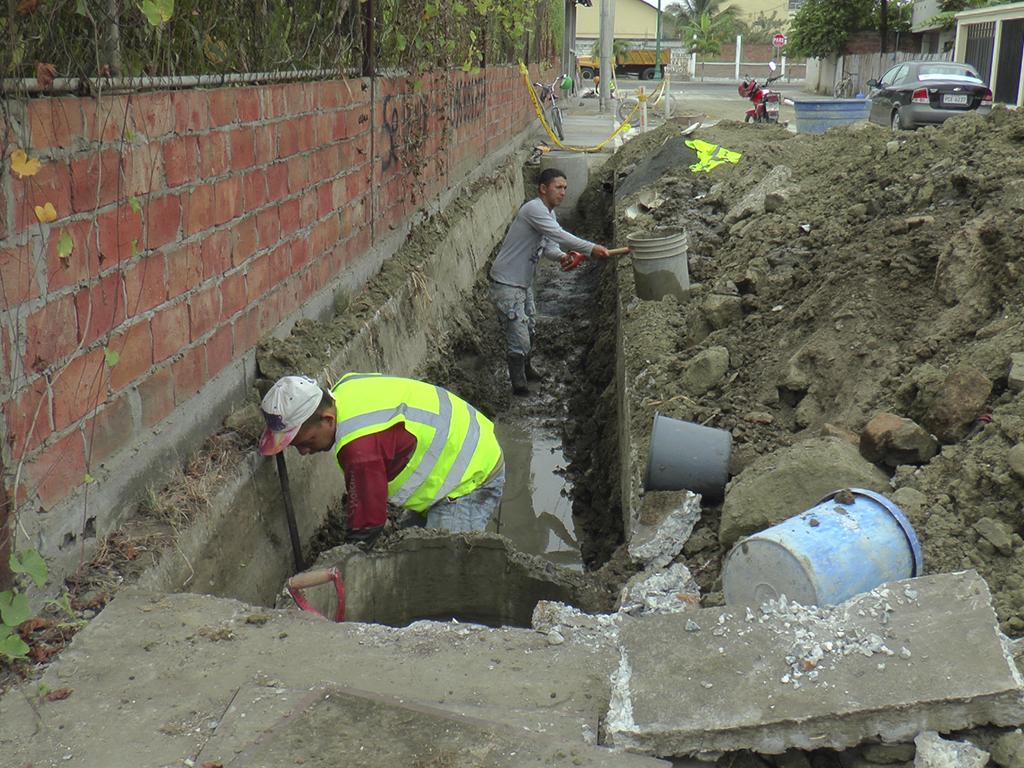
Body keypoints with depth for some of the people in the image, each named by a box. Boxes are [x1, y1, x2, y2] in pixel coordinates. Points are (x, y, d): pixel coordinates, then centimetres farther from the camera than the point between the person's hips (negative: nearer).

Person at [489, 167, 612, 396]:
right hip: (506, 282, -10)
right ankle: (518, 382, 9)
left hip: (524, 281, 10)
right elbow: (560, 236, -30)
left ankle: (526, 368, 44)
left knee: (530, 326, 23)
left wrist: (561, 256, -10)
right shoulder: (534, 209, -23)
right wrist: (591, 249, -31)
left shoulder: (549, 212, 10)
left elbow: (547, 245, 12)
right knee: (518, 334, -6)